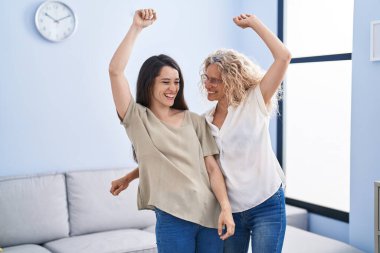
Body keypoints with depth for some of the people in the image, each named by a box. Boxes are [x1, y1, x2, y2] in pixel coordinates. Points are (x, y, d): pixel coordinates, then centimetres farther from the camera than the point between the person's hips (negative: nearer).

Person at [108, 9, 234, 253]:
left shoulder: (195, 120, 9)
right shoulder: (138, 118, 2)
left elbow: (213, 168, 4)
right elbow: (115, 70, -9)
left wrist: (226, 207, -7)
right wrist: (137, 27, -9)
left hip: (211, 213, 3)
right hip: (172, 218, -3)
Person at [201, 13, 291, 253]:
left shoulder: (255, 103, -7)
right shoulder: (205, 121, 4)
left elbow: (283, 56, -16)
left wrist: (253, 22, -10)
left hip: (266, 206, -4)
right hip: (230, 210, 4)